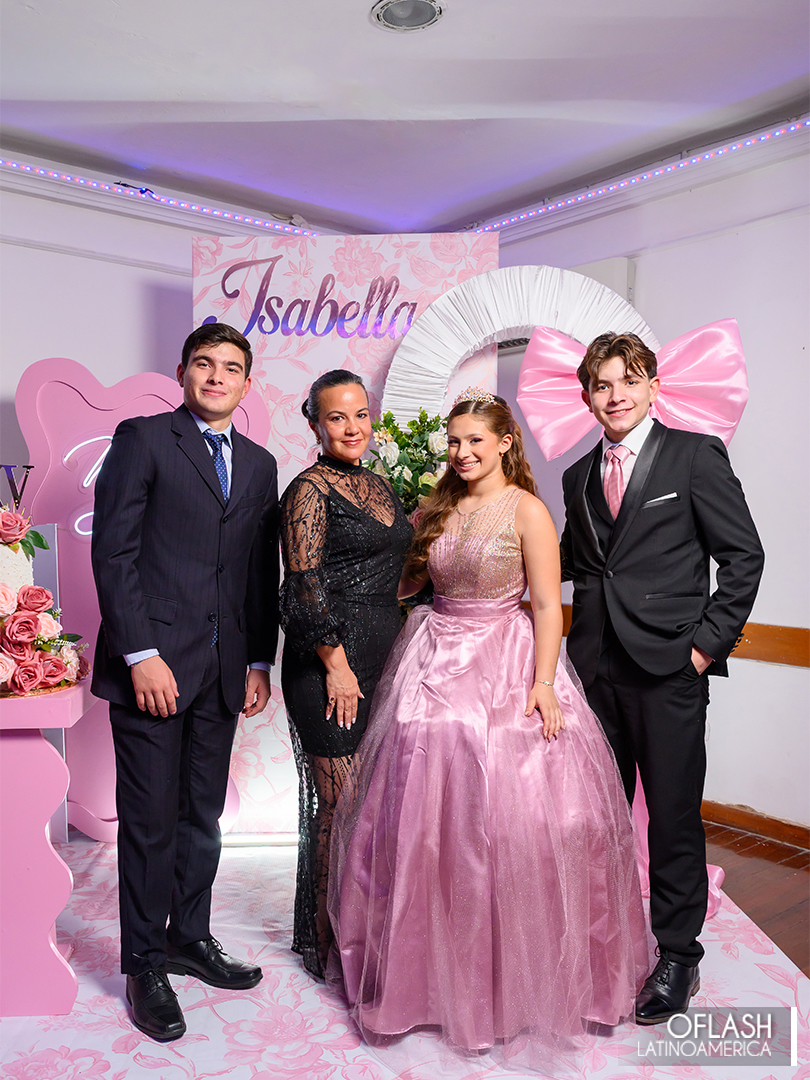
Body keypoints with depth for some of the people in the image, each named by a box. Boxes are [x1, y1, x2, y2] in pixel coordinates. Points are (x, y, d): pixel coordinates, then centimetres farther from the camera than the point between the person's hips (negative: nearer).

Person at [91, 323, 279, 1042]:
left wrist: (259, 661, 8)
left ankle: (190, 938, 32)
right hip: (153, 661, -4)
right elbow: (113, 552, -8)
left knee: (203, 815, 15)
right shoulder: (143, 438, -1)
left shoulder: (260, 463, 14)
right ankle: (144, 964, 21)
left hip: (223, 670, 5)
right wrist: (140, 655, -14)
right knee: (150, 821, 4)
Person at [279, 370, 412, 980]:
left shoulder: (380, 486, 14)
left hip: (384, 658, 8)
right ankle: (327, 948, 19)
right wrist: (337, 665, -16)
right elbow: (305, 588, -14)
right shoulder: (310, 489, -9)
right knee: (338, 805, 2)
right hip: (332, 663, -8)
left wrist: (400, 656, 14)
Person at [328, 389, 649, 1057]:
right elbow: (404, 581, 18)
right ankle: (440, 967, 29)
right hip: (438, 667, 5)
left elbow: (548, 606, -10)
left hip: (505, 667, -5)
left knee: (506, 815, -2)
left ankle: (518, 974, 21)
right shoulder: (440, 507, 11)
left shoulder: (526, 510, -6)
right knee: (429, 816, 8)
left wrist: (543, 683, -18)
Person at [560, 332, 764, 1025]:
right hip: (597, 668, 5)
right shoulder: (580, 477, 13)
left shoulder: (696, 455, -2)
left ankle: (677, 957, 24)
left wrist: (710, 640, -9)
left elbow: (744, 555, -4)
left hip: (669, 665, -5)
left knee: (673, 814, 5)